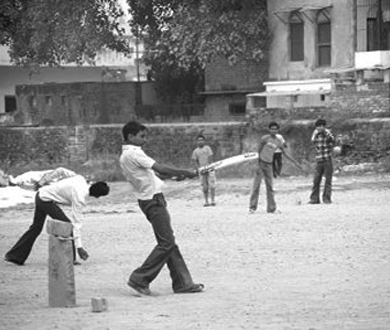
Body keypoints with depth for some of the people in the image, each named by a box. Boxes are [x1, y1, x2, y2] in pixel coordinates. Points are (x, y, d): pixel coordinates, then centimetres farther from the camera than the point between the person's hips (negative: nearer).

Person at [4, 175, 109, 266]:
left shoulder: (81, 179, -2)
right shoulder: (80, 198, -24)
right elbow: (76, 222, -22)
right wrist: (79, 246, -20)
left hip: (41, 194, 9)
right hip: (46, 200, -9)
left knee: (36, 227, 17)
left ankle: (14, 256, 22)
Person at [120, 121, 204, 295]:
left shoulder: (126, 155, 15)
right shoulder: (133, 153, -15)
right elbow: (160, 168, -21)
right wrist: (184, 172, -15)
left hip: (153, 199, 10)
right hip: (153, 200, -10)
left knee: (168, 242, 10)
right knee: (166, 243, -8)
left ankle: (182, 283, 11)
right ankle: (140, 279, -6)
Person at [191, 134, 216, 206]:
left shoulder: (207, 148, 4)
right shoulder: (195, 151, 10)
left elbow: (210, 158, -3)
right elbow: (194, 161, 7)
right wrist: (199, 168, -8)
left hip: (209, 169, -2)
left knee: (211, 185, -8)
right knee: (204, 187, 1)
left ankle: (212, 201, -6)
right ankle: (206, 201, 6)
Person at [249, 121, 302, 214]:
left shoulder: (278, 142, 8)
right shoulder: (265, 138, -7)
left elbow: (285, 154, 16)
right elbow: (259, 150, -8)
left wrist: (295, 163, 15)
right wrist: (257, 164, -14)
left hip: (269, 165, 5)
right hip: (260, 163, -5)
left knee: (270, 187, 3)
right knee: (256, 185, -7)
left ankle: (271, 208, 6)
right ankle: (252, 207, -5)